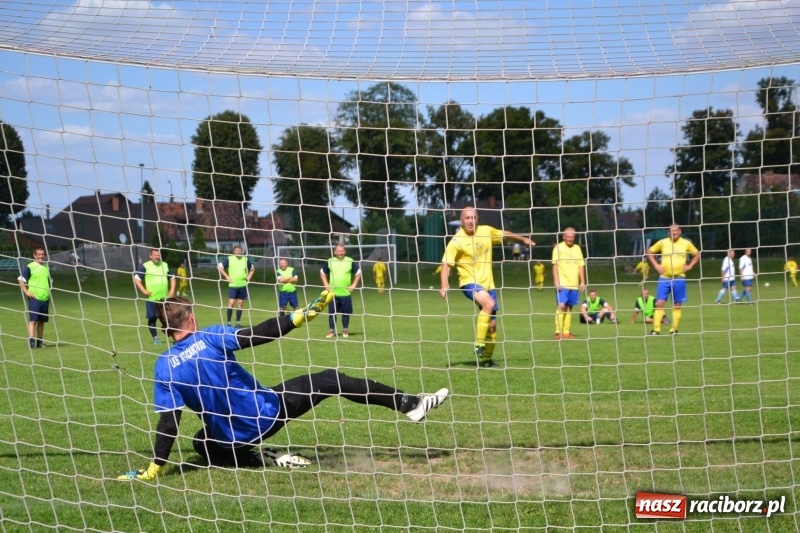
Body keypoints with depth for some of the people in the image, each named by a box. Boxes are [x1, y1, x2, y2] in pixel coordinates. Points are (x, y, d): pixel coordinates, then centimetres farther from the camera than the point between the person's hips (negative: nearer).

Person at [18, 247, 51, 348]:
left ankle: (40, 341, 13)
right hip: (34, 298, -6)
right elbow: (21, 279, -6)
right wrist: (26, 292, -13)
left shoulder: (46, 267, 15)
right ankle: (31, 340, -18)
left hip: (45, 298, 6)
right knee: (33, 320, -12)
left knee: (41, 321, 8)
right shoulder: (29, 267, -4)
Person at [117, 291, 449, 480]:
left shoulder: (165, 365, -9)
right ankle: (409, 405, 12)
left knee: (204, 445, 35)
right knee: (329, 380, 9)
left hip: (233, 436, 2)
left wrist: (155, 468, -8)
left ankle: (262, 459, 9)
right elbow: (261, 334, -15)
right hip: (268, 412, -2)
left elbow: (168, 422, -12)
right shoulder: (211, 337, -14)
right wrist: (301, 315, -8)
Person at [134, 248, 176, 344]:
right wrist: (144, 291, -12)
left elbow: (172, 278, 23)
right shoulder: (145, 266, -3)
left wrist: (172, 290, 8)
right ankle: (155, 338, 9)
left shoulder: (165, 265, 12)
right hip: (151, 298, -3)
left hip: (164, 298, 4)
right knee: (152, 318, -2)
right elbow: (136, 279, -4)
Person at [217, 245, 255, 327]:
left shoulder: (246, 259, 8)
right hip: (232, 285, -3)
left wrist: (249, 277, 8)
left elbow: (252, 268, 23)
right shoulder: (229, 259, -2)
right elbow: (219, 267, -1)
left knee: (240, 303, 6)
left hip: (243, 285, 3)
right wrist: (226, 276, -6)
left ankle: (238, 322, 13)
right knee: (231, 303, -9)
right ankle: (228, 322, -4)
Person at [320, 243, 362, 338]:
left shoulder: (350, 261, 0)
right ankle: (331, 330, 10)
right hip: (333, 293, 1)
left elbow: (358, 272, 8)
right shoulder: (330, 262, 3)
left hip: (346, 293, -1)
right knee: (332, 312, 1)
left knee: (346, 312, 4)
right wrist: (326, 284, 5)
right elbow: (322, 272, 16)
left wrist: (354, 285, 0)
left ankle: (345, 330, 16)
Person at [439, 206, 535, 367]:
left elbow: (504, 234, 20)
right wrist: (444, 286, -33)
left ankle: (486, 358, 24)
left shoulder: (486, 231, 1)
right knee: (489, 303, -34)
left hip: (487, 283, 6)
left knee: (492, 324, 6)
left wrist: (523, 239, 34)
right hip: (469, 282, -6)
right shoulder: (457, 241, -15)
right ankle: (479, 344, -24)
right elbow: (446, 264, -18)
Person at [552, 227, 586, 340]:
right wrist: (556, 282, -12)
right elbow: (555, 265, -4)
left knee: (569, 307, 5)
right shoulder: (558, 247, -1)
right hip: (562, 284, -5)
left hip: (574, 284, 5)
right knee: (561, 306, -13)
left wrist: (583, 282, 9)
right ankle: (558, 332, -12)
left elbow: (581, 266, 14)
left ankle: (566, 332, 9)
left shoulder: (577, 248, 12)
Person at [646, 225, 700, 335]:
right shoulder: (662, 242, 1)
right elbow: (650, 252, 12)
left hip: (679, 278, 0)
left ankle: (674, 329, 12)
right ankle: (656, 330, -7)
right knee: (659, 303, -7)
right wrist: (655, 265, 1)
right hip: (664, 278, 0)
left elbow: (697, 254, 15)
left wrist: (690, 266, 1)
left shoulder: (686, 243, 3)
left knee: (677, 305, 4)